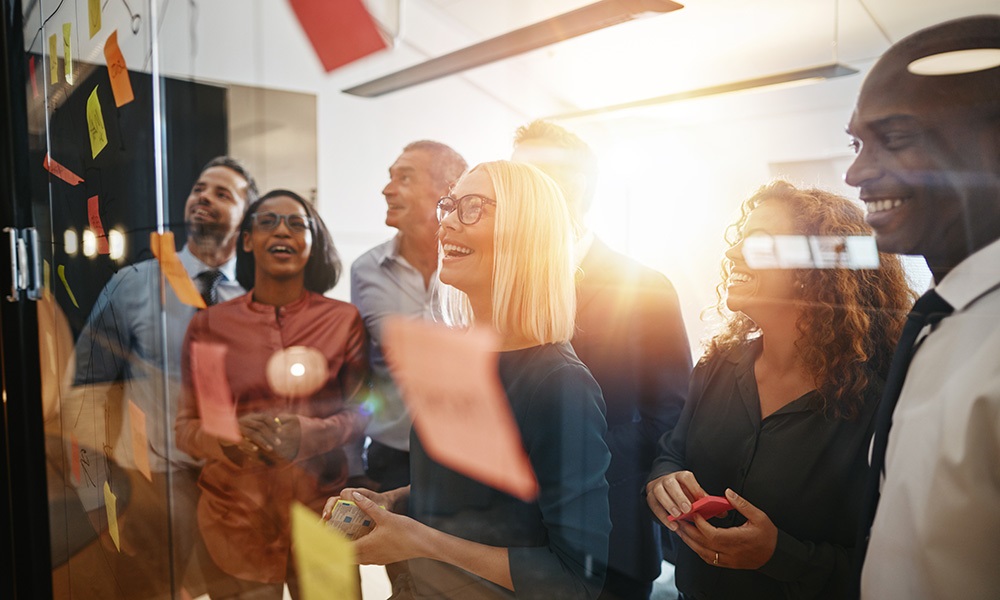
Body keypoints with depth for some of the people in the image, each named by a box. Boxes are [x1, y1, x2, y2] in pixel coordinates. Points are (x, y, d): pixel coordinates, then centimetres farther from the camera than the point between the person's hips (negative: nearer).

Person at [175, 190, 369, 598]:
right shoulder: (209, 325, -1)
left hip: (321, 508, 0)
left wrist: (308, 434, -20)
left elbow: (362, 412, -1)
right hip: (235, 519, 1)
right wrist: (224, 438, -19)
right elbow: (185, 425, 2)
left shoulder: (344, 320, -3)